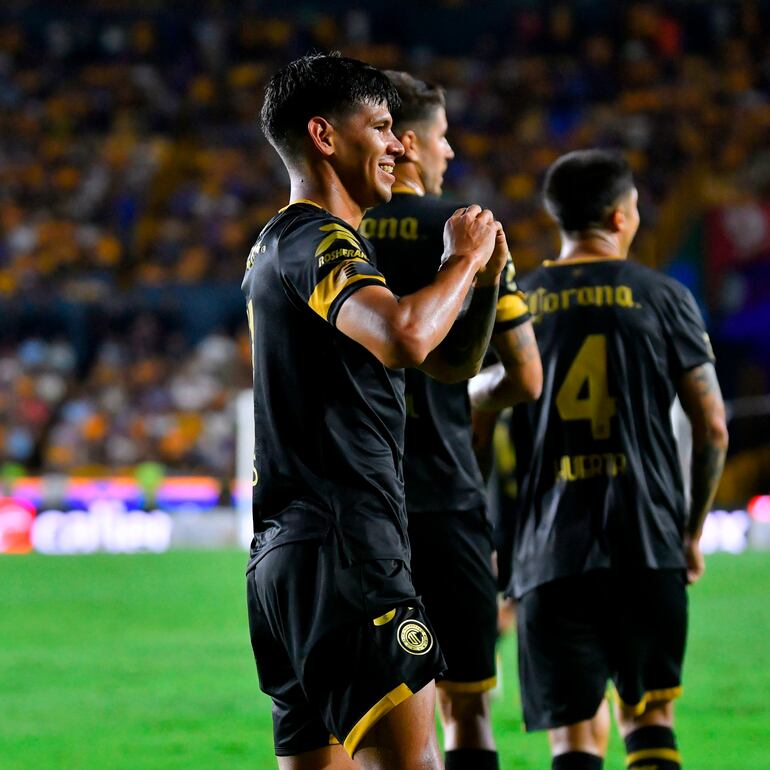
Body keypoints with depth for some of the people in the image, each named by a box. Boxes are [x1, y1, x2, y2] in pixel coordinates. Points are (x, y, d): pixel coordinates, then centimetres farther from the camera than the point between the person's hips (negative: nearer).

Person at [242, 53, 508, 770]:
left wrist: (484, 278, 10)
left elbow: (453, 358, 28)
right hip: (341, 547, -10)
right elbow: (408, 335, -29)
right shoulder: (314, 242, -8)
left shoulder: (285, 245, 25)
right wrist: (460, 260, -10)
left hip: (282, 552, 10)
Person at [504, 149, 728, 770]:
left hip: (550, 553, 1)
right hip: (648, 543, 0)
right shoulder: (661, 296, 3)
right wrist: (694, 531, 13)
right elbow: (713, 427, 1)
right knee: (650, 718, 13)